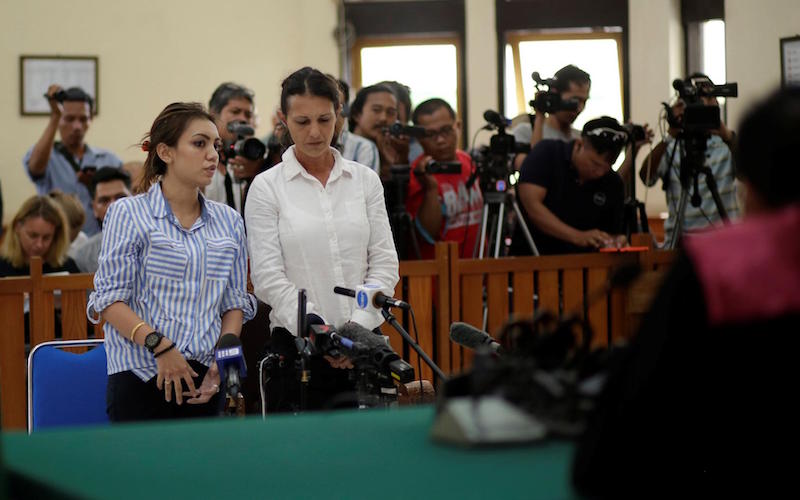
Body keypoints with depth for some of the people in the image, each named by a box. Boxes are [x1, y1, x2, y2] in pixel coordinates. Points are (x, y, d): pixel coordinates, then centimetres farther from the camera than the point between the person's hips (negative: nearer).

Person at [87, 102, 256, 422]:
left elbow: (235, 301, 15)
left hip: (206, 379, 4)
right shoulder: (128, 214, 0)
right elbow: (110, 300, -6)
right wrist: (160, 345, -18)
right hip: (142, 374, -4)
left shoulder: (229, 221, 14)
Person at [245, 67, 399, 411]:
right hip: (297, 344, -2)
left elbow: (384, 263, 5)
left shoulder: (365, 180, 8)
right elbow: (268, 276, -7)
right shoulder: (267, 187, 0)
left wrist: (358, 326, -9)